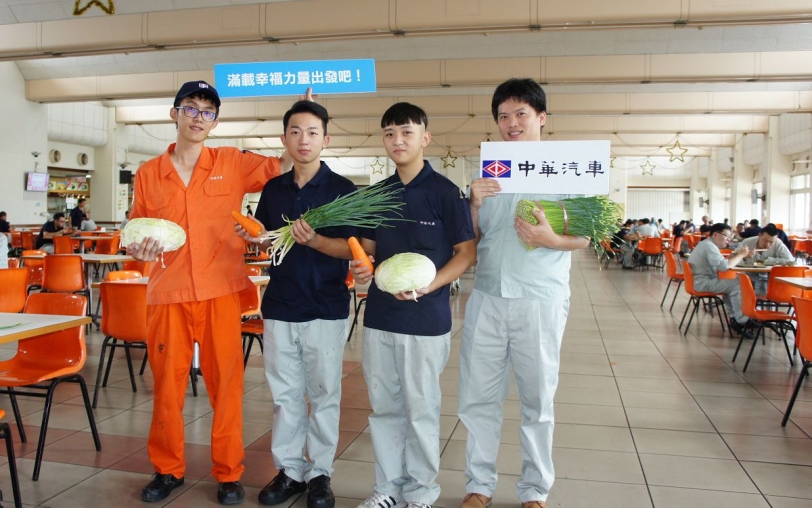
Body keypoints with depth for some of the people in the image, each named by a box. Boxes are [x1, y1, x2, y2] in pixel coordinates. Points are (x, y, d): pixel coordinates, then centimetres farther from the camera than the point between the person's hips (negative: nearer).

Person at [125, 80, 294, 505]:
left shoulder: (232, 163, 4)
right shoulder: (147, 174, 8)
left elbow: (283, 167, 8)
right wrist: (139, 250, -6)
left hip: (220, 293, -1)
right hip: (167, 294, 2)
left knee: (225, 384, 3)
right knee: (167, 385, 9)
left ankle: (228, 473, 19)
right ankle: (167, 469, 28)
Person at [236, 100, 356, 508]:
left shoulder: (343, 189, -4)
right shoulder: (273, 189, 9)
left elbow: (351, 249, -9)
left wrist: (314, 241, -25)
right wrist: (256, 238, -5)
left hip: (325, 308, -4)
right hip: (279, 305, 4)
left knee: (323, 394, 6)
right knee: (285, 394, 11)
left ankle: (320, 473, 19)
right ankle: (289, 469, 24)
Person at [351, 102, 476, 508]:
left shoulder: (445, 192, -6)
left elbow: (466, 253, -6)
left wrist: (427, 286, -19)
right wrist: (361, 269, -6)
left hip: (426, 318, -5)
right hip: (379, 315, 5)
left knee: (420, 409, 6)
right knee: (383, 406, 14)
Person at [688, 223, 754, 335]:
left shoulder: (707, 244, 18)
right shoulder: (709, 246, -16)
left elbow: (724, 262, 14)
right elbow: (725, 266, -26)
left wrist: (739, 255, 0)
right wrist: (741, 255, -12)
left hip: (701, 281, 11)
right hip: (703, 283, -11)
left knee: (730, 285, 21)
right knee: (737, 285, -14)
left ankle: (734, 318, 19)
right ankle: (742, 322, -7)